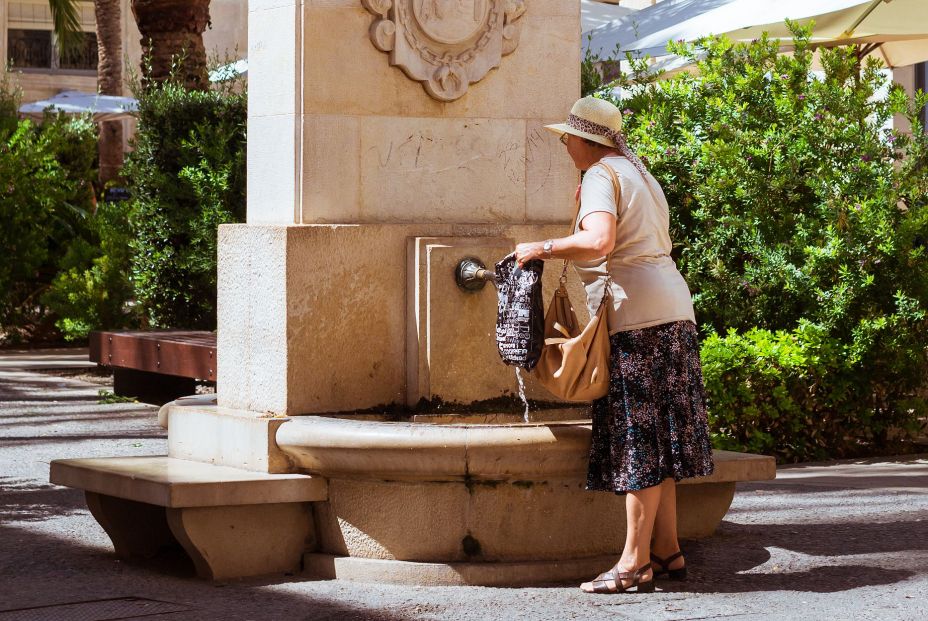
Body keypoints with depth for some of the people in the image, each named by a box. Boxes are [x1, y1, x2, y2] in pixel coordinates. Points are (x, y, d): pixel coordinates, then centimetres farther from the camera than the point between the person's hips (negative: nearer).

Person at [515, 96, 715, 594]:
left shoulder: (602, 176, -9)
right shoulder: (638, 173, 20)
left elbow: (599, 241, -26)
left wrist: (543, 249, -15)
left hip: (635, 313, -10)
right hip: (671, 308, 10)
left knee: (639, 440, -8)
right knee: (658, 437, 11)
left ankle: (635, 562, -7)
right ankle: (666, 550, 12)